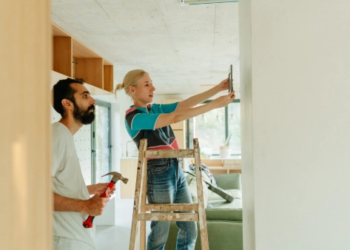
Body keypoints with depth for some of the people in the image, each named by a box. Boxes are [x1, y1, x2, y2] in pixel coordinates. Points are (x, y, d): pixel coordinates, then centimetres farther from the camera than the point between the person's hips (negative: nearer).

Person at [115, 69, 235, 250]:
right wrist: (214, 105, -23)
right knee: (160, 232, 3)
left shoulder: (156, 109, 12)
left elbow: (187, 103, 4)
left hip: (176, 170, 8)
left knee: (189, 228, 11)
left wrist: (218, 88, -7)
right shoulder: (133, 117, -13)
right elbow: (175, 118, -22)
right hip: (158, 174, -8)